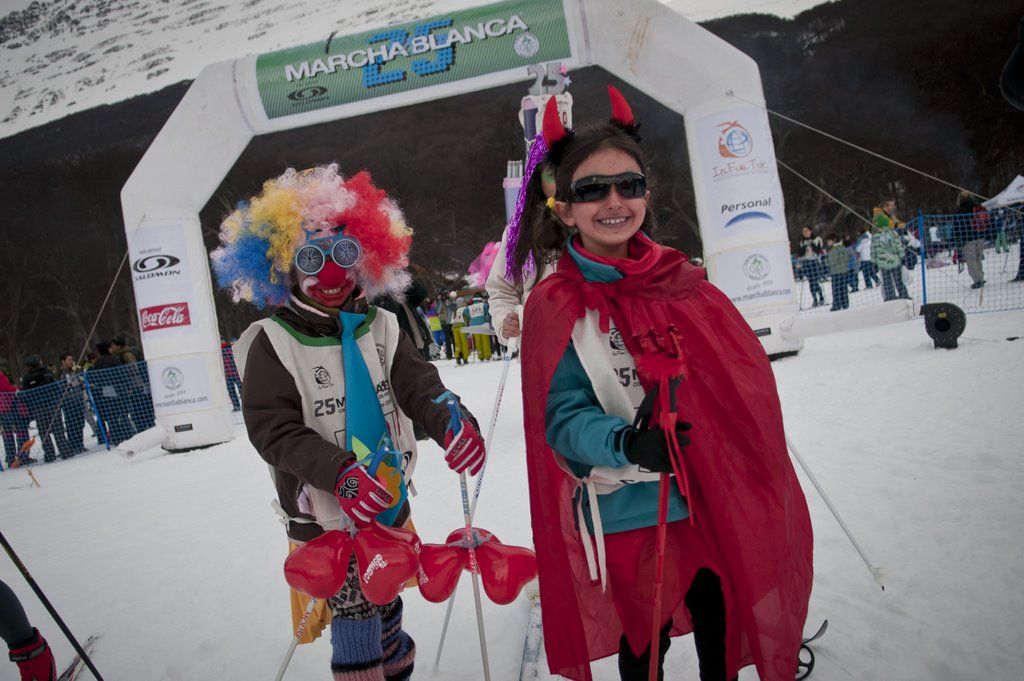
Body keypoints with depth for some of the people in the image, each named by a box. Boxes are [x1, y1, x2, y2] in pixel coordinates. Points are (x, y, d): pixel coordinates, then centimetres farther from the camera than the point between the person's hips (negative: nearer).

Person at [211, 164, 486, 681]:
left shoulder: (380, 329, 1)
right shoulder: (273, 343, -12)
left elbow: (418, 385, -11)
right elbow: (274, 428, -17)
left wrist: (449, 421, -33)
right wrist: (339, 472, -31)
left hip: (389, 499, 5)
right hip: (324, 510, -4)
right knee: (352, 614, -3)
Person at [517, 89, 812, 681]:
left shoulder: (684, 282, -1)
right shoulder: (555, 307, -11)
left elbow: (744, 381, 7)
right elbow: (563, 418, -14)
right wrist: (628, 443, -32)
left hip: (717, 507, 4)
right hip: (630, 520, -3)